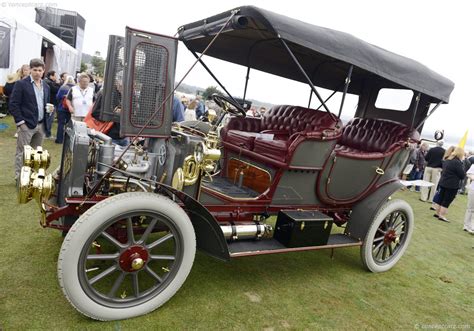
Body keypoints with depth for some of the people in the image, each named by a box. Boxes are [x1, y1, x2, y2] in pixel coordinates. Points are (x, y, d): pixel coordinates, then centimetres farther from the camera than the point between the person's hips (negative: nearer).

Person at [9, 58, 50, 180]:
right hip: (26, 125, -5)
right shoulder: (21, 84, -5)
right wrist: (20, 122, -14)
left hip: (41, 125, 5)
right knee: (22, 153, 2)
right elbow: (14, 104, -8)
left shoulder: (46, 87, 13)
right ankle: (19, 177, 10)